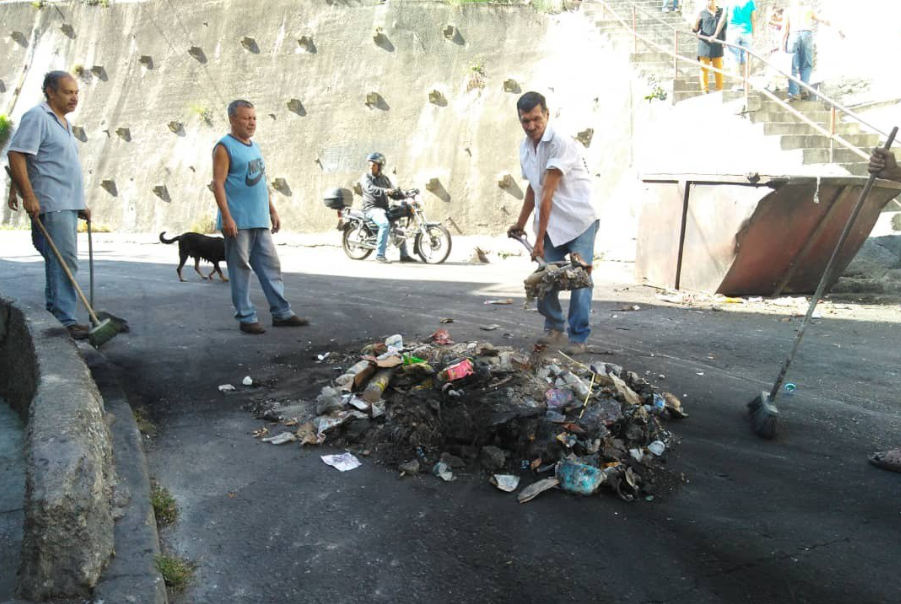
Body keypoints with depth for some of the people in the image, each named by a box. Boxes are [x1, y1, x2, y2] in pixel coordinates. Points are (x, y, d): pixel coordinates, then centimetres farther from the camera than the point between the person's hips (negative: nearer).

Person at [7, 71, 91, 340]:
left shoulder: (63, 122, 20)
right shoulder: (37, 117, -8)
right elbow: (16, 155, -16)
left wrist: (79, 205, 24)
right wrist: (29, 195, -22)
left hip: (67, 204, 9)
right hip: (51, 204, -9)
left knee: (60, 262, 12)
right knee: (65, 261, -12)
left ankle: (52, 314, 20)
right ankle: (65, 321, -10)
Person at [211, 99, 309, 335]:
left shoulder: (254, 146, 18)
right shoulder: (224, 147, -6)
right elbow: (218, 184, -13)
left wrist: (272, 211, 18)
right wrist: (226, 218, -20)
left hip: (260, 221, 8)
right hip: (238, 222, -8)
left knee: (271, 266, 8)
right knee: (241, 269, 0)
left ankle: (282, 313, 14)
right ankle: (246, 317, 7)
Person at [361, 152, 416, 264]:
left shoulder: (385, 179, 18)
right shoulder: (366, 177, -4)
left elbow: (392, 193, 19)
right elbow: (371, 189, -24)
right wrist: (385, 191, -41)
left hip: (384, 208, 8)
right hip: (372, 208, -8)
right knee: (385, 224, -33)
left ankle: (404, 255, 12)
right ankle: (380, 254, -33)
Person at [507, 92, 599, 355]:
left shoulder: (561, 143, -20)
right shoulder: (524, 148, 5)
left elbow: (547, 194, -23)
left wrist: (540, 239, -24)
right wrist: (520, 223, 21)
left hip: (580, 220, -6)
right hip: (551, 223, 6)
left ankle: (578, 337, 5)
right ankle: (554, 327, 24)